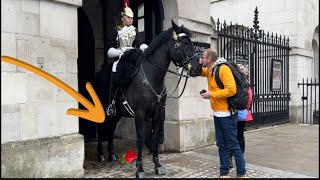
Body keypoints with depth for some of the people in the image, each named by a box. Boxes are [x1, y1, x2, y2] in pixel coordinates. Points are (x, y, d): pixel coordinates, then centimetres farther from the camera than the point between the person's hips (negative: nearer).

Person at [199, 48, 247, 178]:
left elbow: (231, 90, -24)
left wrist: (211, 95, -19)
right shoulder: (209, 70, 11)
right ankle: (224, 173, 21)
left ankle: (242, 173, 12)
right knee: (222, 145, 12)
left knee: (233, 145, -1)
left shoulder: (223, 69, -16)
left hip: (227, 113, -9)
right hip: (217, 113, 9)